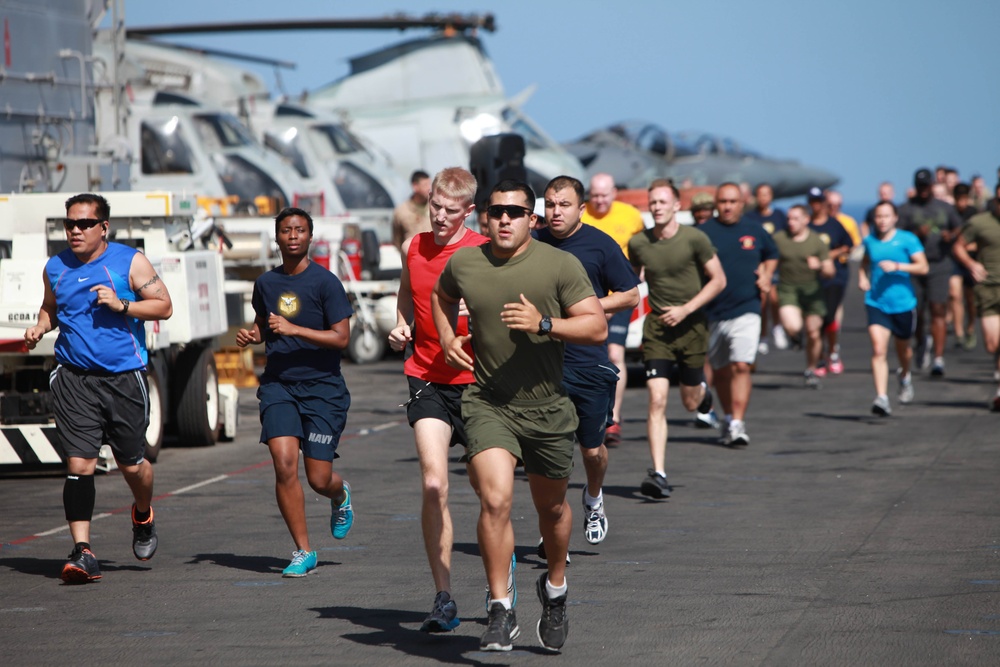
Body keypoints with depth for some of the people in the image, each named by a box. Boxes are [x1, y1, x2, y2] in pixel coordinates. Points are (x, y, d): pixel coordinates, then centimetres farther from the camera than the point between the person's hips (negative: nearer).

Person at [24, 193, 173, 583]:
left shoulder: (130, 262, -2)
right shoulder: (56, 268, 8)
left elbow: (164, 306, -3)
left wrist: (122, 305, -16)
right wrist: (40, 327, 5)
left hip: (124, 377, -1)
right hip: (74, 378, 2)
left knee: (132, 464, 8)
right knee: (79, 463, -10)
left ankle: (143, 515, 41)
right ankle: (82, 552, -10)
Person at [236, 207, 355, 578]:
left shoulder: (325, 282, -6)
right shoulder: (266, 283, 8)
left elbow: (341, 337, -12)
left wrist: (293, 329, -19)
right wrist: (252, 335, 5)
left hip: (322, 387, -3)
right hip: (278, 384, 3)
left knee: (319, 479, -2)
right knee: (284, 463, -15)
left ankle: (340, 496, 38)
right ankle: (303, 552, -3)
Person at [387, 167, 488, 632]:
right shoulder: (414, 248, 6)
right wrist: (401, 327, 7)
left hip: (476, 380, -2)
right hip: (427, 380, 2)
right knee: (433, 485, -14)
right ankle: (444, 599, -10)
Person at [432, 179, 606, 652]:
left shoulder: (560, 265, -7)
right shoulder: (463, 263, 1)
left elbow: (597, 328, -10)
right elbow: (441, 296, 25)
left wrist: (543, 324, -23)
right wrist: (447, 339, 7)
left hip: (547, 406, 0)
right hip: (487, 403, 0)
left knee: (551, 507, 16)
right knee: (495, 499, -20)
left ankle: (554, 589, 43)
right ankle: (500, 612, -12)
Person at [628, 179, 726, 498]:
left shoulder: (694, 239, -9)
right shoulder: (638, 243, -1)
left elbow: (718, 280, -4)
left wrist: (685, 309, -13)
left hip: (691, 326, -1)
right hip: (656, 328, 1)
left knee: (691, 403, 9)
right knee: (657, 400, -13)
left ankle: (702, 389, 49)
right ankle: (658, 474, -14)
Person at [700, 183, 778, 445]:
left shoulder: (755, 231, 7)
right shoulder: (704, 233, -1)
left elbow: (771, 255, 26)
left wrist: (766, 276, 8)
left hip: (746, 310, -1)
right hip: (712, 313, 1)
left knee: (741, 367, -15)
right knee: (721, 372, 12)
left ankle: (738, 424, -18)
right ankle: (728, 419, 28)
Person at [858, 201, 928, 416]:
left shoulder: (908, 240, -5)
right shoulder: (869, 241, 5)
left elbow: (922, 267, -11)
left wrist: (897, 266, -23)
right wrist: (862, 278, 6)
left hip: (903, 303, -1)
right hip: (876, 303, 1)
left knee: (903, 348, 20)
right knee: (878, 350, -16)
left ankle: (905, 376, 53)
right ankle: (881, 398, -23)